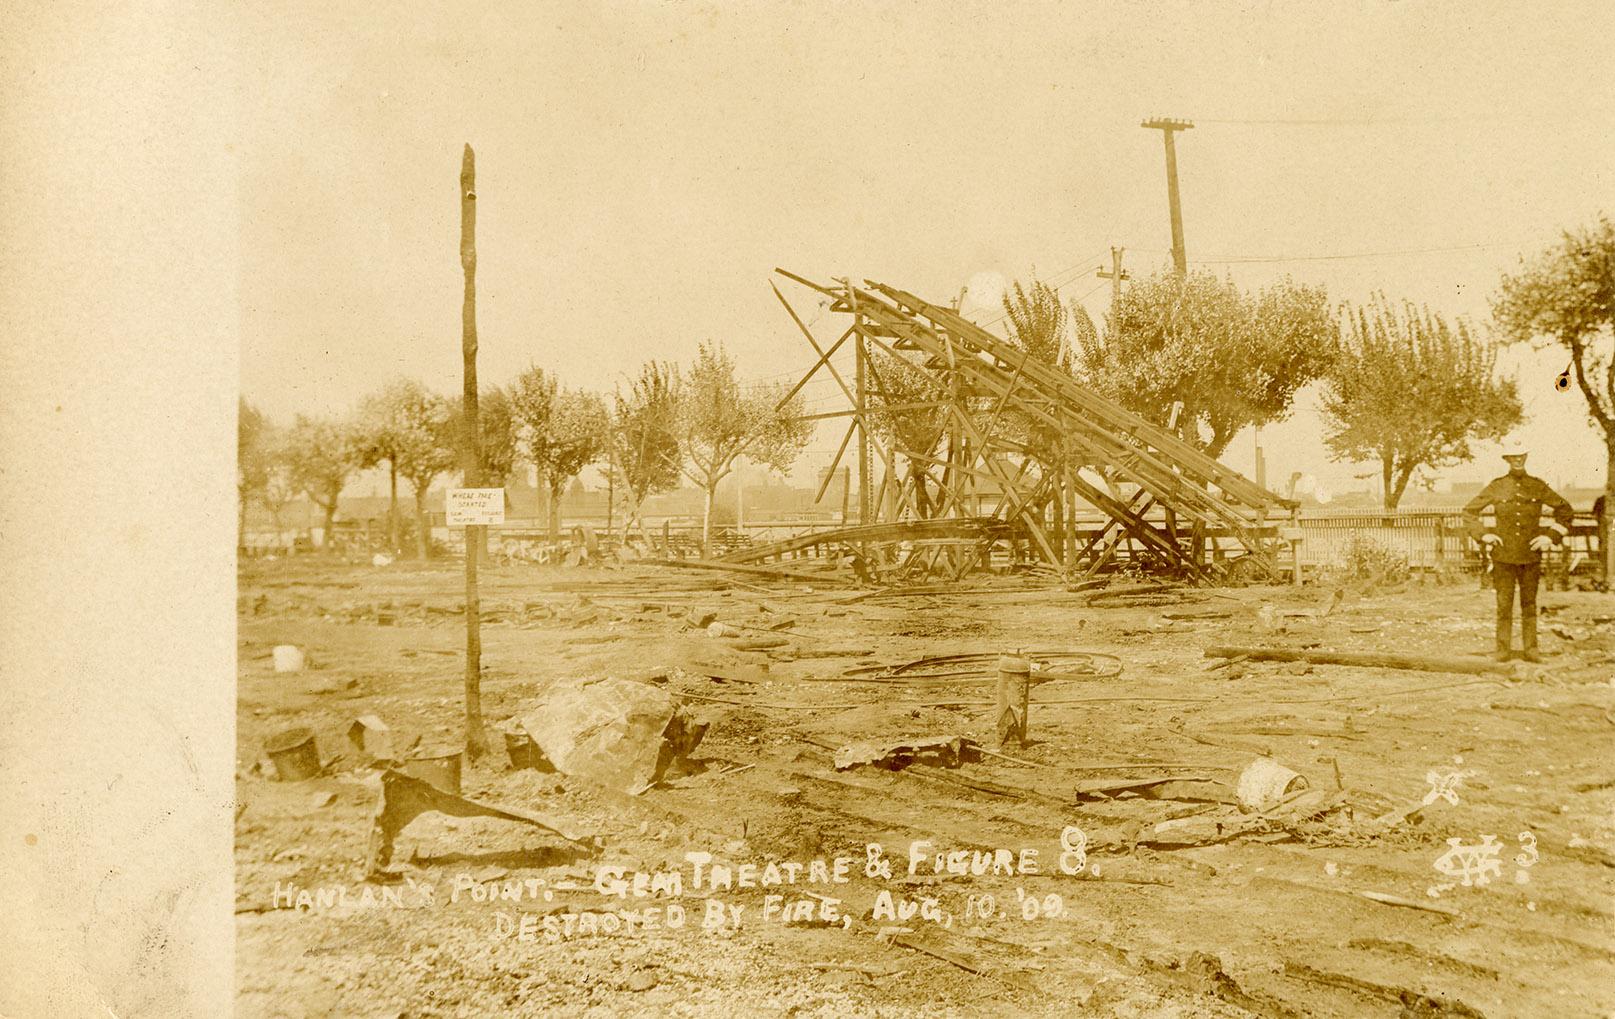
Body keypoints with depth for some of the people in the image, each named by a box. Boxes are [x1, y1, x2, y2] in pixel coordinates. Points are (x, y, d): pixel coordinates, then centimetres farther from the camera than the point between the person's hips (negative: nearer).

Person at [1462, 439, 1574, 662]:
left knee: (1529, 604, 6)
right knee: (1504, 604, 0)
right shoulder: (1496, 488, 2)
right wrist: (1483, 535, -1)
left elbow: (1565, 510, 13)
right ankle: (1503, 649, 5)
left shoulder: (1538, 487, 3)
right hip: (1503, 555, -1)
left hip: (1531, 555, 1)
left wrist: (1551, 536, 4)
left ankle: (1530, 648, 11)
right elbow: (1469, 511, 10)